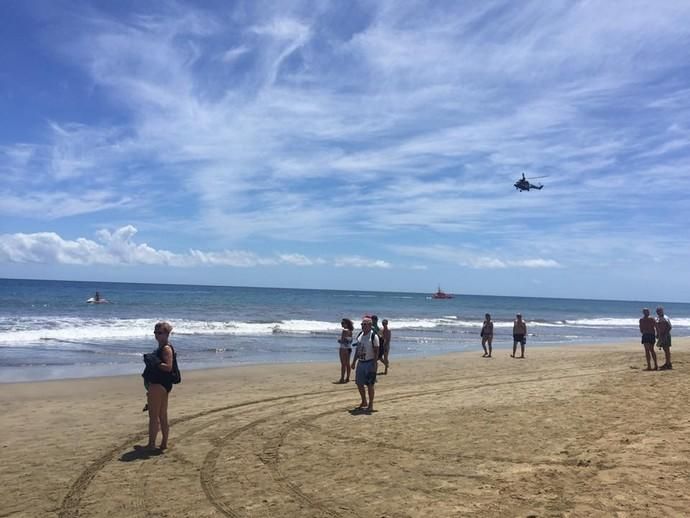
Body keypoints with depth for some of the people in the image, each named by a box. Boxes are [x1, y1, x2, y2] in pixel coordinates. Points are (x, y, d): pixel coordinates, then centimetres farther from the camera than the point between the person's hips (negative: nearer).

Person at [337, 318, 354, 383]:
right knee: (347, 364, 11)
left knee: (343, 364, -6)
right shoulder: (350, 331, 10)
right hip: (349, 347, 9)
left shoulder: (345, 331, -15)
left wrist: (339, 341, 1)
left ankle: (342, 379, -5)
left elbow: (343, 340, -19)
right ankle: (347, 378, 15)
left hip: (344, 348, -9)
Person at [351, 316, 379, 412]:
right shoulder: (360, 335, 9)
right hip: (360, 362, 7)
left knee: (370, 384, -1)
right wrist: (354, 361, 14)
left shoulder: (373, 336, -12)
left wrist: (374, 365, -19)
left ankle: (370, 405, 11)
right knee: (359, 383, 11)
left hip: (369, 363, -7)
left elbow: (376, 351, -13)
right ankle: (364, 402, 28)